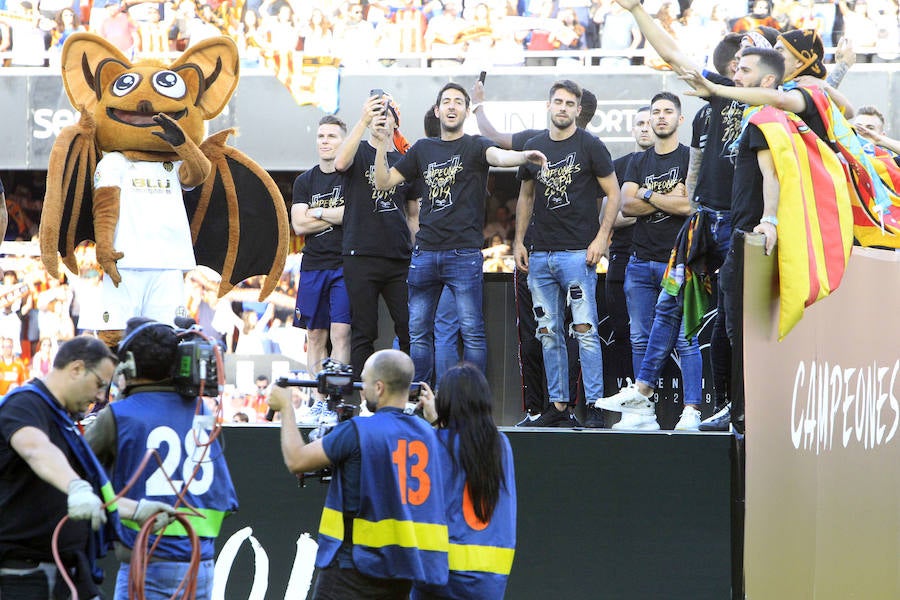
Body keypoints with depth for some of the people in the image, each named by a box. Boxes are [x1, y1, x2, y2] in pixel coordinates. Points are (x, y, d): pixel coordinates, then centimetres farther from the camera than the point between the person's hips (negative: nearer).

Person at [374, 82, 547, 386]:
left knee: (472, 331, -6)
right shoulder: (423, 149, 16)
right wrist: (382, 144, 2)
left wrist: (524, 156, -43)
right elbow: (384, 182, 17)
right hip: (424, 252, 5)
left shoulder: (474, 146, 2)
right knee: (418, 331, 7)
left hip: (463, 253, -5)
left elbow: (498, 156, -20)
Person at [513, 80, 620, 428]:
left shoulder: (590, 146, -1)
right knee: (548, 333, 6)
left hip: (578, 252, -5)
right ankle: (558, 406, 10)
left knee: (584, 330, -9)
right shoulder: (534, 147, 13)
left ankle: (595, 406, -8)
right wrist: (519, 241, 14)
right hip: (540, 254, 5)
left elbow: (613, 193, -1)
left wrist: (601, 238, -10)